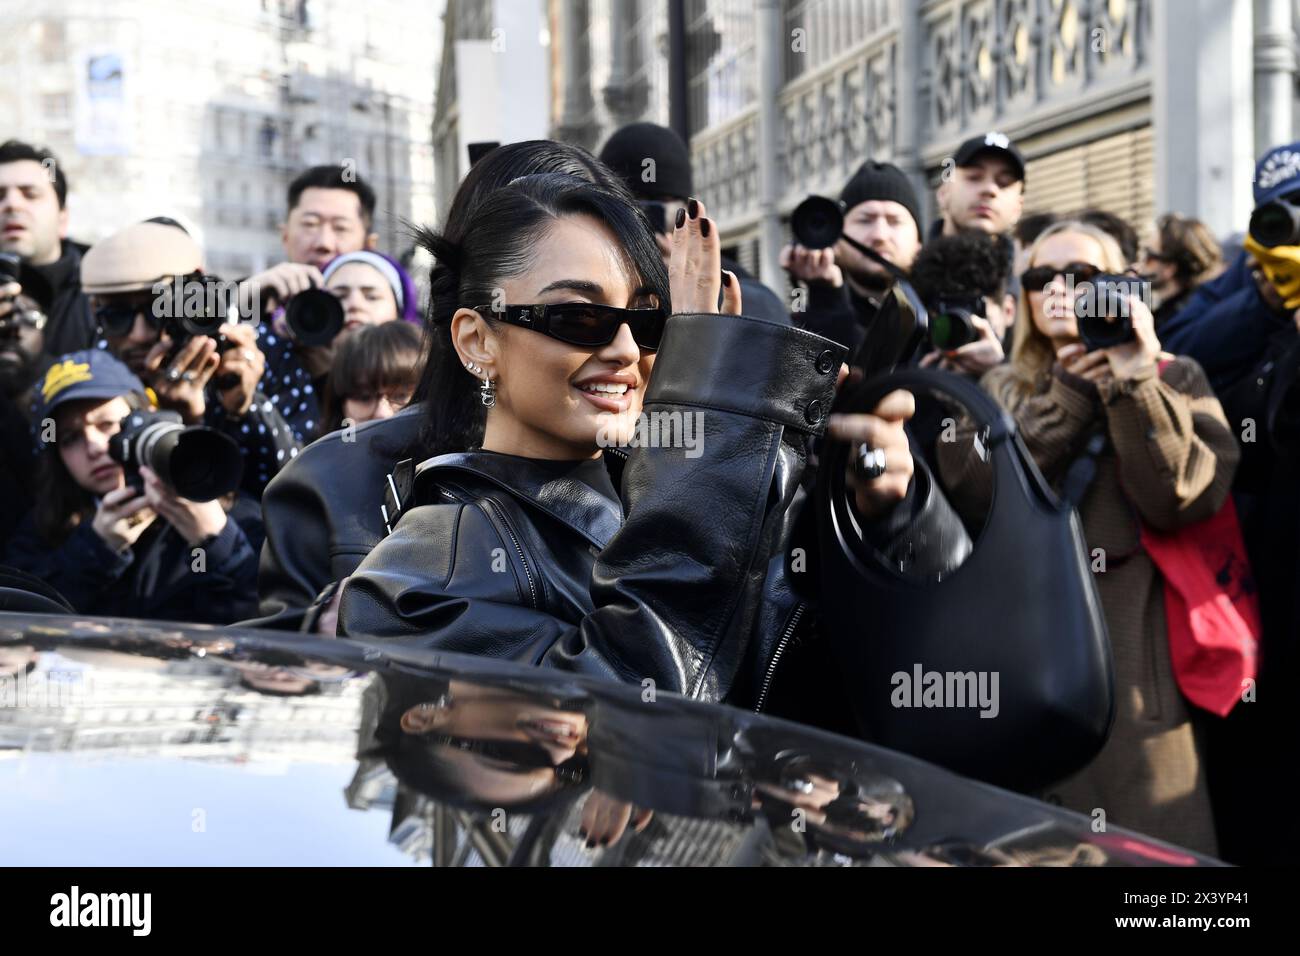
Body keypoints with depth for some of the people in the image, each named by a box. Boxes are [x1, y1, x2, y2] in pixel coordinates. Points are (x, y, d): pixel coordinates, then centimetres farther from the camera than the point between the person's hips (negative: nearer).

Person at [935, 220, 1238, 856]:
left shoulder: (1174, 380, 8)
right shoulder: (1000, 389, 15)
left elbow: (1183, 499, -8)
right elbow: (971, 492, -5)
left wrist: (1135, 386, -14)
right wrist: (1072, 392, -7)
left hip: (1130, 663, -2)